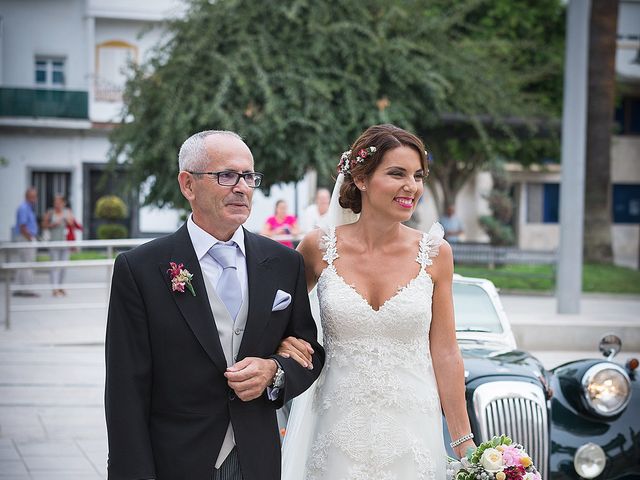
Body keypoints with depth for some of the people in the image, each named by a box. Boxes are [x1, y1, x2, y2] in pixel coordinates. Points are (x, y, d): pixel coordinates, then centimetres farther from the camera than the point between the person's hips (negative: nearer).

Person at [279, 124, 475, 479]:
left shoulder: (435, 253, -3)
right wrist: (283, 342, -7)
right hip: (339, 432, 0)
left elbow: (445, 353, 1)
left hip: (413, 435, 0)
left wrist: (464, 442, 0)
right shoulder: (319, 247, -4)